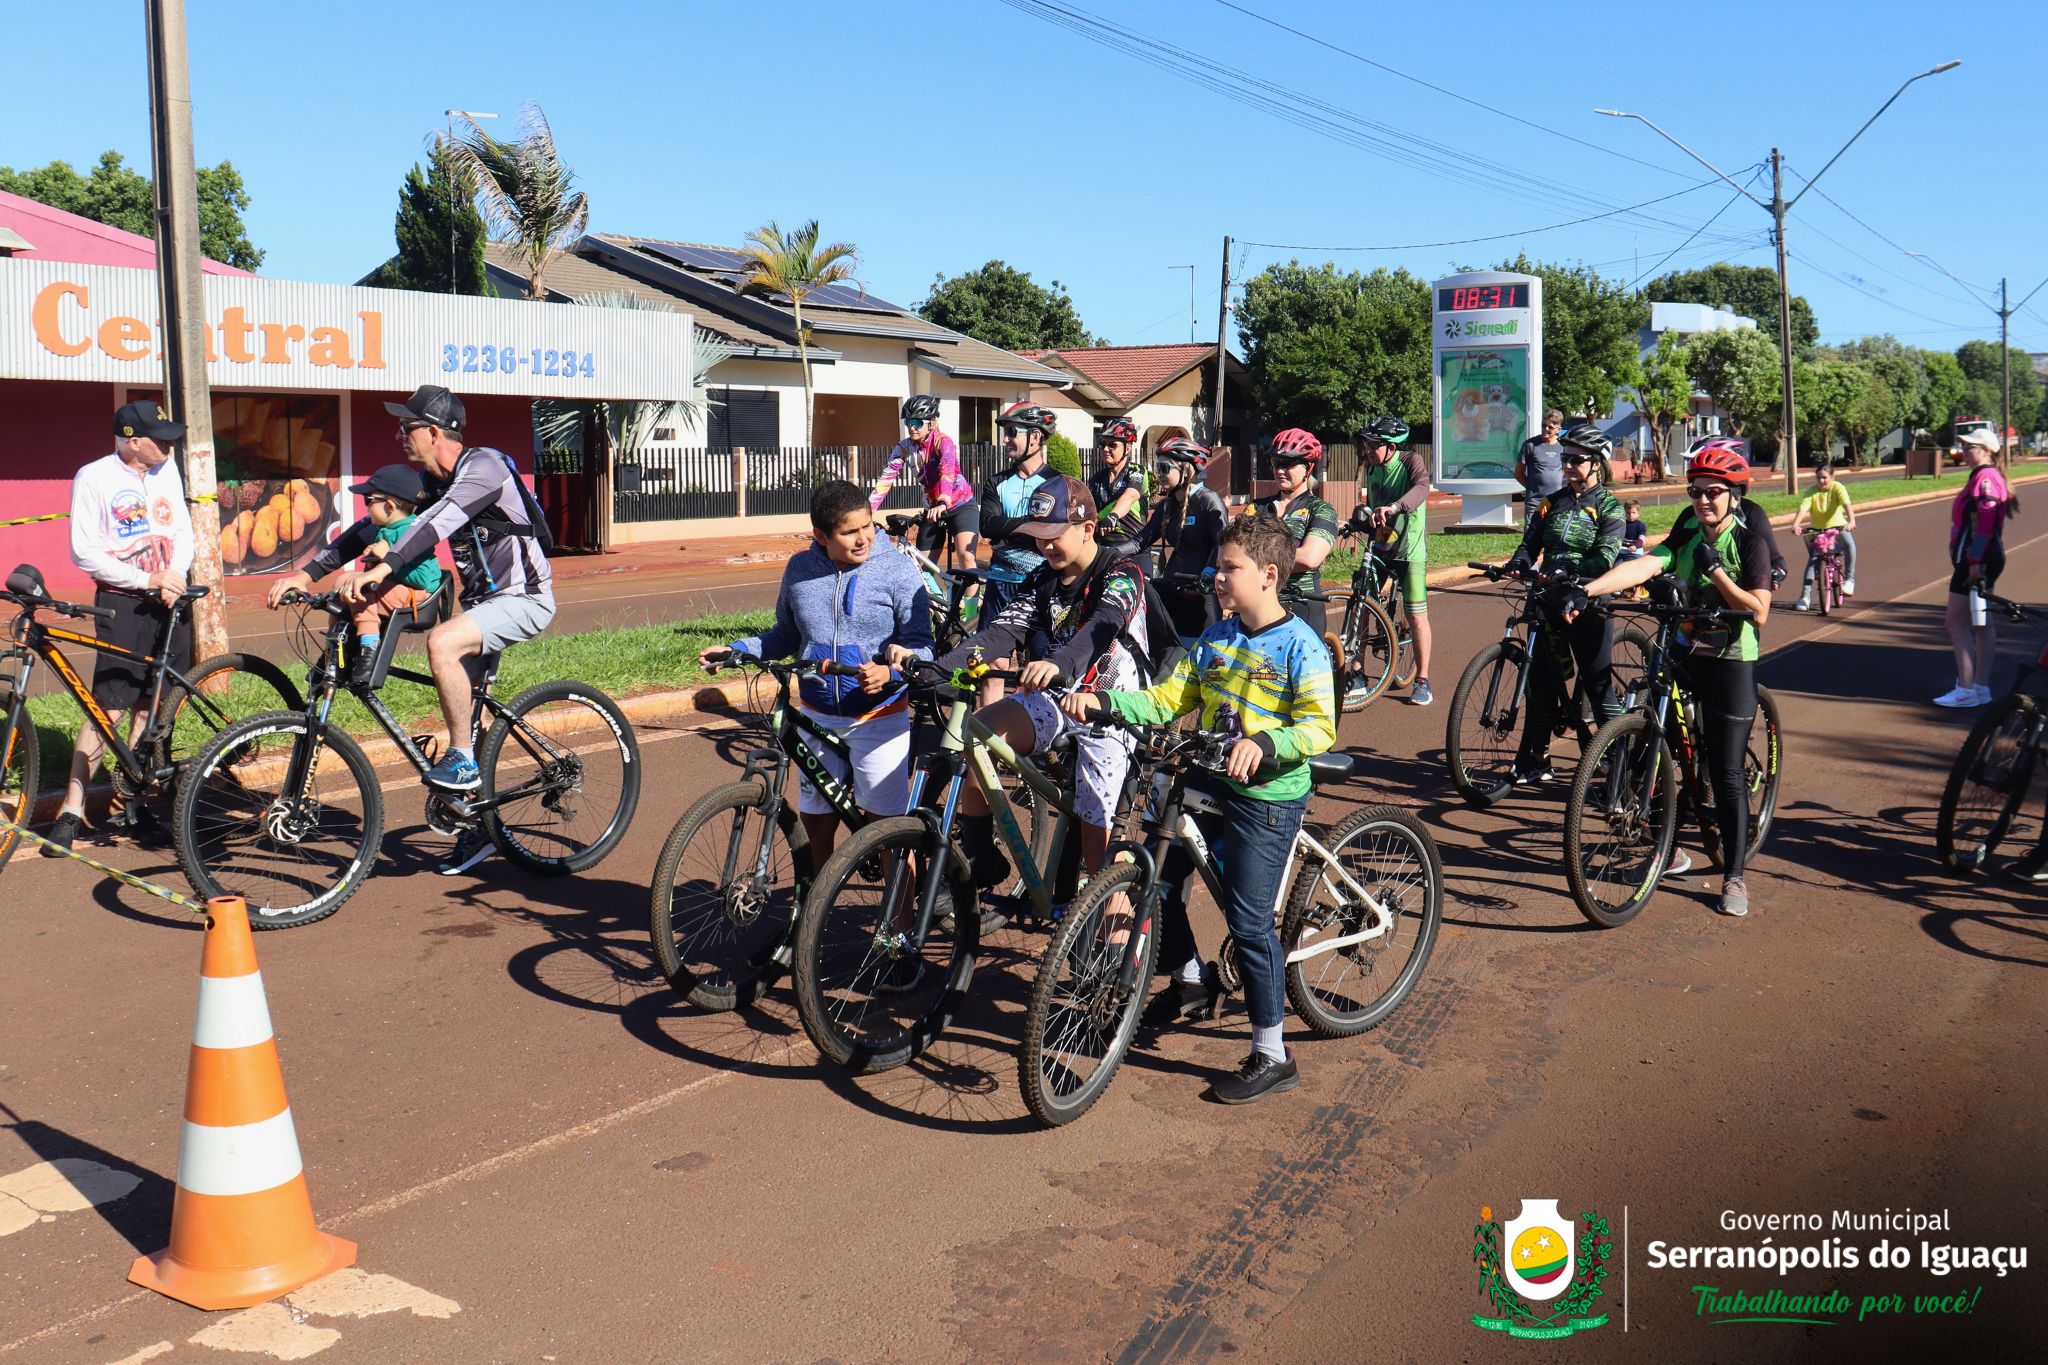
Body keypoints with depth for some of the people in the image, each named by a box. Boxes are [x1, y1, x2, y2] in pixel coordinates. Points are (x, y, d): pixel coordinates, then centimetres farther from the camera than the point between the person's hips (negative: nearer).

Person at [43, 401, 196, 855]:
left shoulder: (167, 469, 8)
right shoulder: (93, 478, -8)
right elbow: (85, 553, -11)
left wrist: (175, 573, -8)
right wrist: (146, 580, -15)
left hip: (170, 600, 5)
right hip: (122, 603, -5)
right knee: (110, 708, -9)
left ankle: (133, 803, 17)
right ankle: (71, 810, -2)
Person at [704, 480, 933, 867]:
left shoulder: (897, 568, -10)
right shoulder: (800, 570, 3)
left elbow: (921, 646, -12)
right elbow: (786, 635, 16)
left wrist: (890, 672, -32)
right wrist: (736, 650, 1)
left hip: (878, 719, -4)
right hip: (818, 718, 4)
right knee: (816, 825, 13)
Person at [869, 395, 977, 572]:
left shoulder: (943, 441, -19)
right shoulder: (904, 447, -6)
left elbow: (948, 472, -36)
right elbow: (887, 478, -13)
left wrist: (943, 503, -54)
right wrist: (867, 509, -26)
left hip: (961, 506, -5)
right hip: (933, 509, 5)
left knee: (966, 558, -24)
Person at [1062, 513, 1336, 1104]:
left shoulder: (1301, 646, -11)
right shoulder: (1215, 638, 9)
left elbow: (1319, 729, -20)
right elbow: (1166, 701, 5)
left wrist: (1263, 745, -38)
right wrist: (1101, 700, -10)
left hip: (1268, 796, -7)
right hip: (1210, 784, 7)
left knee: (1248, 920, -6)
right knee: (1156, 881, 6)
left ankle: (1272, 1057, 7)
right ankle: (1193, 982, 32)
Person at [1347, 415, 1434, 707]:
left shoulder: (1411, 461, -12)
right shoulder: (1371, 467, 6)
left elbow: (1421, 488, -33)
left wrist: (1394, 507, -50)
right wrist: (1362, 518, -3)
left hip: (1410, 551, -5)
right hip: (1378, 546, 5)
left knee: (1415, 615, -3)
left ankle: (1422, 681, 10)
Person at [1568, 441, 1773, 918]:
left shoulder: (1750, 541, -6)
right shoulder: (1687, 534, 4)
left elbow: (1759, 611, -14)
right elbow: (1641, 567, -13)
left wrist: (1715, 570, -21)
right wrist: (1587, 590, -29)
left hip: (1729, 661, -4)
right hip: (1680, 654, 5)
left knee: (1727, 773, -3)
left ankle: (1735, 876, 7)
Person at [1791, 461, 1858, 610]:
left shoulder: (1838, 488, -13)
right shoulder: (1811, 492, -11)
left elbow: (1846, 505, -28)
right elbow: (1803, 509, -27)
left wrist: (1851, 521, -48)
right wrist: (1795, 525, -46)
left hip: (1837, 527, -1)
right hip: (1817, 530, 1)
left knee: (1849, 542, -31)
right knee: (1813, 558, -13)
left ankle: (1849, 578, -15)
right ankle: (1805, 597, -11)